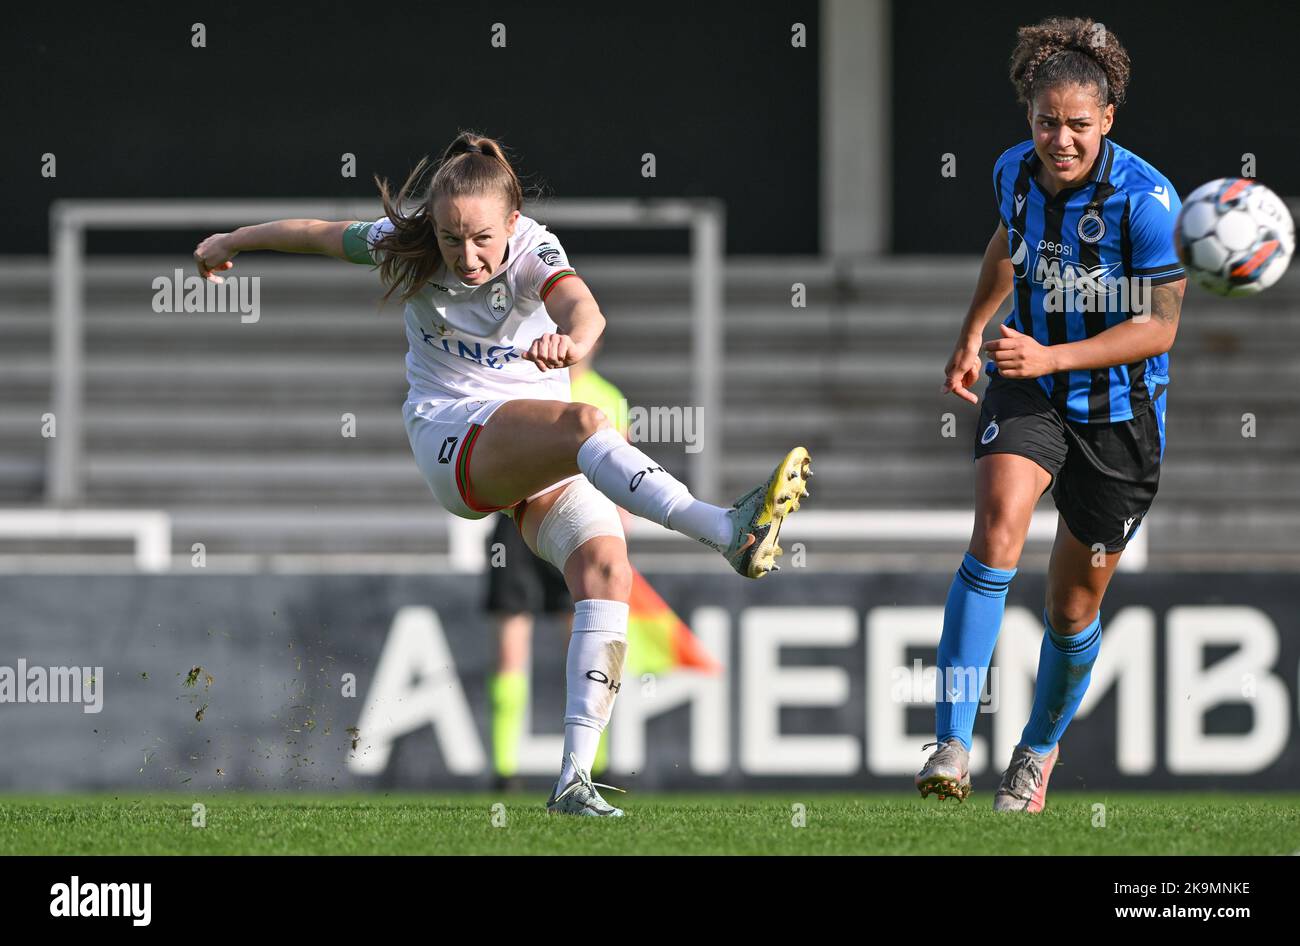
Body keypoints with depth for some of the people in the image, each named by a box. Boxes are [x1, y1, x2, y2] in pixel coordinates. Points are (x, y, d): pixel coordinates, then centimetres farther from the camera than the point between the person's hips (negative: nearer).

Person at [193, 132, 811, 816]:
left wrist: (573, 339, -61)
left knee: (606, 571, -22)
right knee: (583, 424, -33)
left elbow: (581, 305, -36)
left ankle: (575, 777, -26)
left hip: (549, 463, 2)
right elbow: (318, 233, 11)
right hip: (455, 443, -2)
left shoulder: (532, 251, -13)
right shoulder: (402, 247, -8)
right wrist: (233, 242, 28)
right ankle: (729, 532, -56)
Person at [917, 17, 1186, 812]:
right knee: (997, 529, -26)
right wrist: (972, 336, 14)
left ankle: (1039, 749, 39)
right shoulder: (1016, 171, -7)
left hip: (1120, 412, -2)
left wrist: (1051, 357, -30)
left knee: (1076, 605, 9)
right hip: (1030, 394, 2)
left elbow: (1159, 328, -21)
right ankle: (952, 748, -31)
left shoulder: (1145, 198, -23)